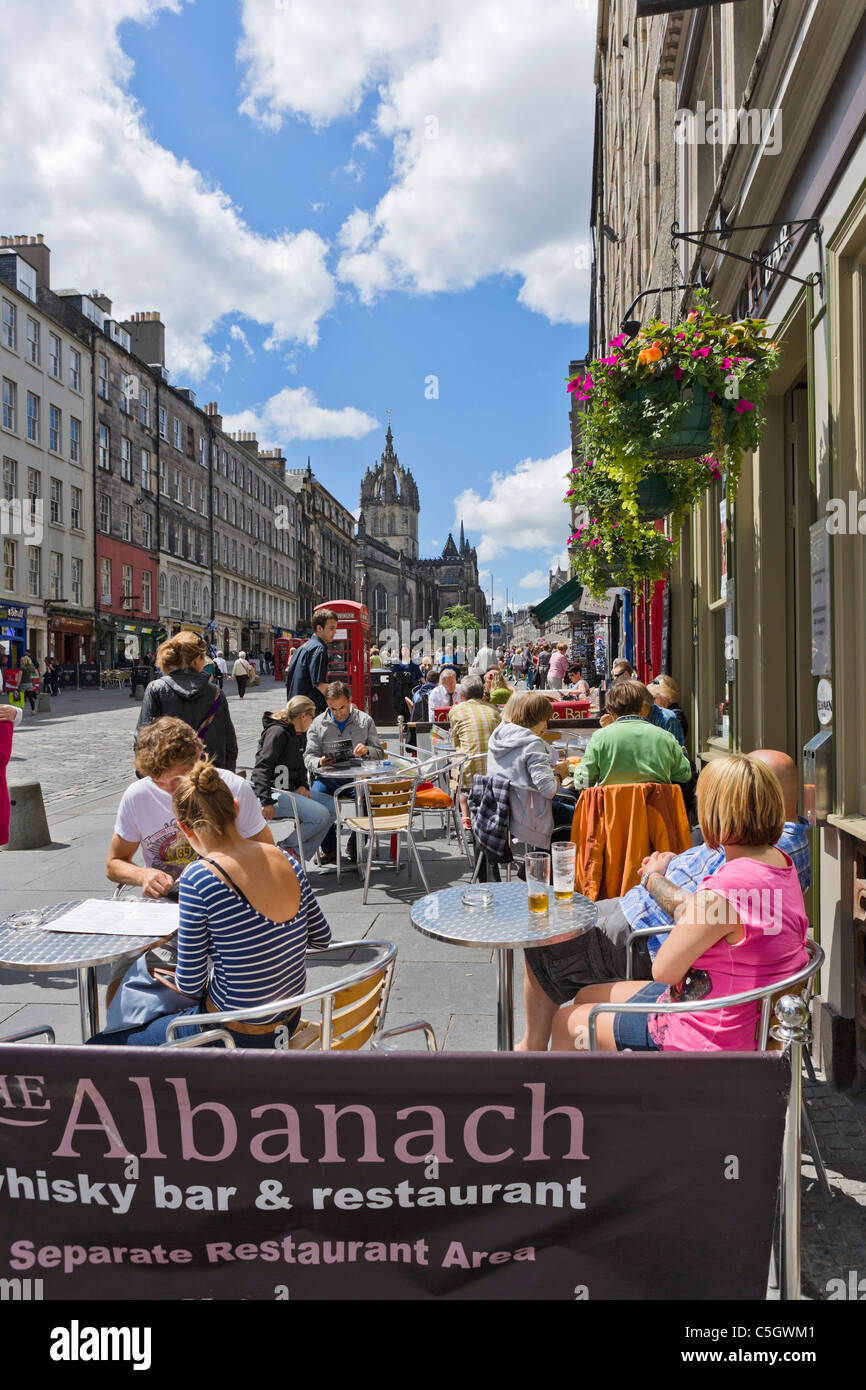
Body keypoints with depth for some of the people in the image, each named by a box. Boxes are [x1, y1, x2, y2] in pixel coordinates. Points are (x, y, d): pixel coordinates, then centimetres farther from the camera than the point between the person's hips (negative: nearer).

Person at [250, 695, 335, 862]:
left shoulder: (299, 735, 16)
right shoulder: (278, 732, -14)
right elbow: (262, 768, -21)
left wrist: (302, 785, 3)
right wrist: (267, 802, -29)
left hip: (288, 790, 10)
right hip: (272, 792, -10)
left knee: (332, 808, 3)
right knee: (321, 815, -22)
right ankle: (285, 848, -4)